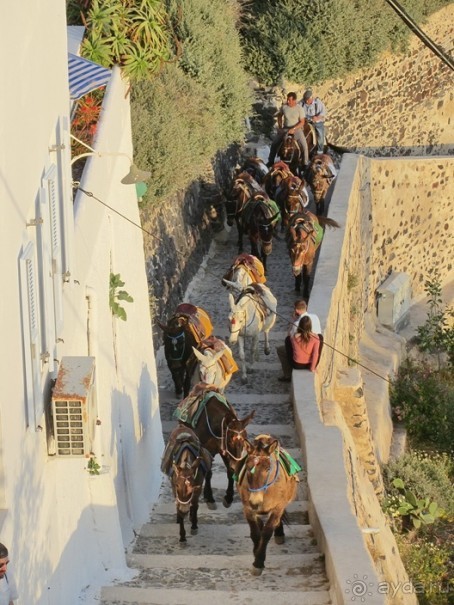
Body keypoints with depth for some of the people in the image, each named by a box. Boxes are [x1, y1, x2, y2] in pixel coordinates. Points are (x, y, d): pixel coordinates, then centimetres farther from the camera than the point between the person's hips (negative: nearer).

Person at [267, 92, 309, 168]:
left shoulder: (299, 108, -12)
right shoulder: (284, 107, -4)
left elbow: (302, 122, -11)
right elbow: (279, 115, 16)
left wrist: (293, 129, -22)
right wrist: (280, 126, 7)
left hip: (296, 129, -3)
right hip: (285, 129, 3)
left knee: (304, 145, -22)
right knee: (274, 143, -7)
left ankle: (305, 164, -11)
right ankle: (271, 161, 9)